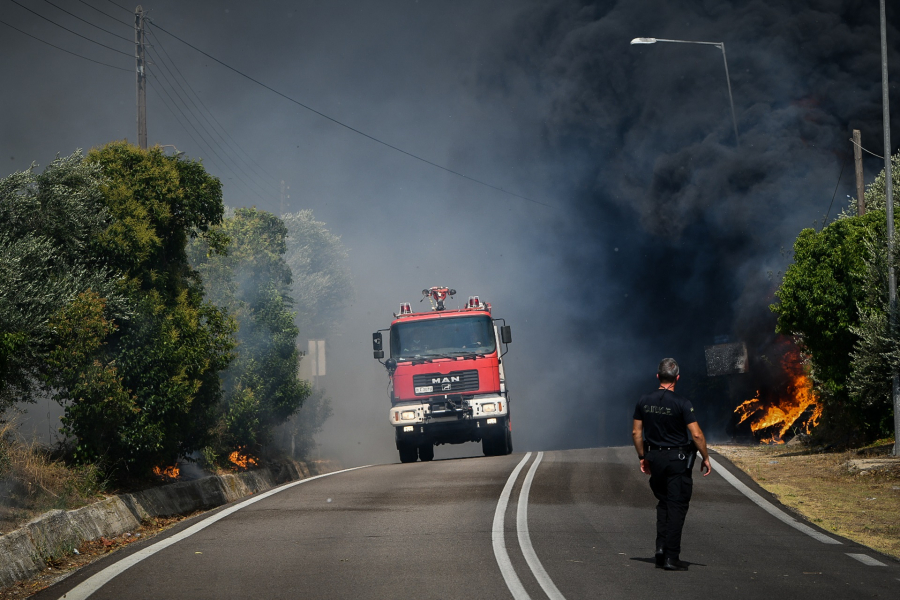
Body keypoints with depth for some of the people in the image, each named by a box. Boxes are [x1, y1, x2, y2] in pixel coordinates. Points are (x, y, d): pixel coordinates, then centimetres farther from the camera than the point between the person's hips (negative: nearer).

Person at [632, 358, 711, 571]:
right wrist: (705, 458, -4)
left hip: (655, 457, 5)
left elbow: (636, 432, 7)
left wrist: (642, 457, 17)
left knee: (664, 503, 20)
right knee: (676, 507, 0)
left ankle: (661, 547, 8)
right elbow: (697, 435, -15)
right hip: (677, 459, -5)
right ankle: (671, 557, -3)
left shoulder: (644, 402, 1)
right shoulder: (682, 404, -14)